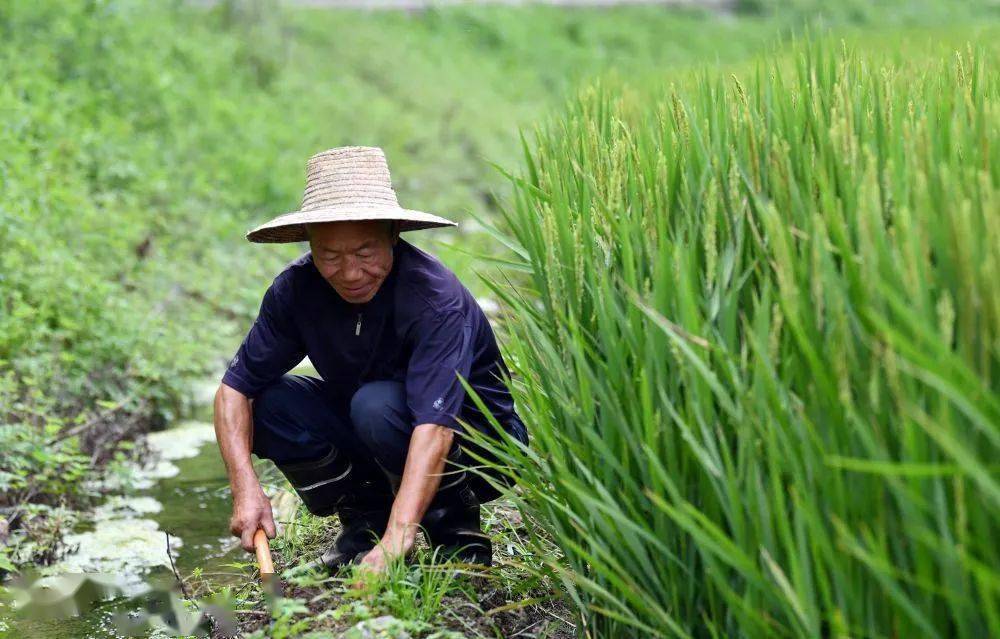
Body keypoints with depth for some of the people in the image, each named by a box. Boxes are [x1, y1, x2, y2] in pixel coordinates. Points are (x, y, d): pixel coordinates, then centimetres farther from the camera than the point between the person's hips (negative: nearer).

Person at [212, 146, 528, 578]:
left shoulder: (436, 298, -31)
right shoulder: (296, 289, -15)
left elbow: (434, 426, -41)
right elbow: (235, 387, -11)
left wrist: (396, 538, -52)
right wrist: (246, 489, -27)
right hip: (366, 433, 5)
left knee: (378, 405, -35)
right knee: (269, 402, -18)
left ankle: (454, 524, -9)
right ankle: (364, 517, 2)